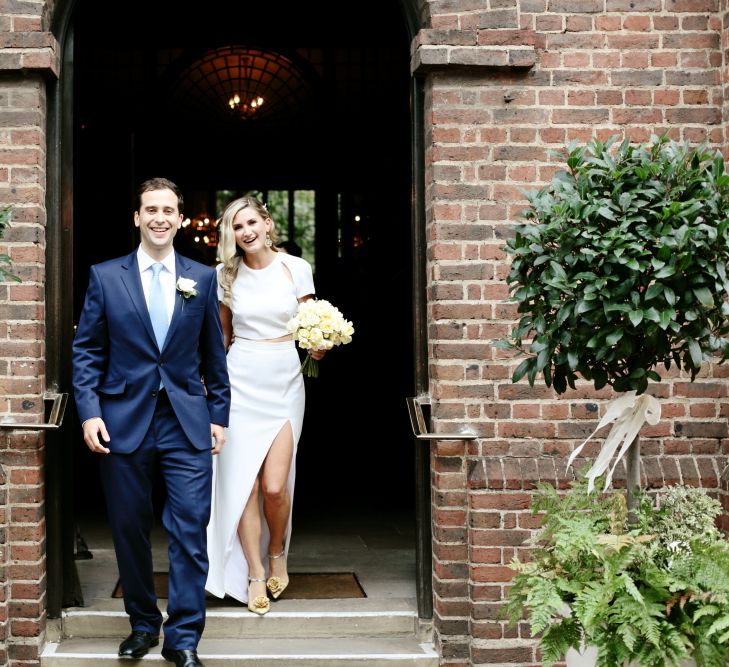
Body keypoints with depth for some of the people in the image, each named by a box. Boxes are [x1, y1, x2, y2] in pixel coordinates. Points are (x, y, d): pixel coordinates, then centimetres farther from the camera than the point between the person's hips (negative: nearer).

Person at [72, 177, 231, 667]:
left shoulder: (203, 278, 7)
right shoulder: (105, 277, 4)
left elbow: (214, 353, 10)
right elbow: (87, 351, 3)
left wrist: (219, 415, 7)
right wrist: (89, 411, -7)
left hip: (188, 424, 0)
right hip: (124, 422, 0)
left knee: (190, 530, -4)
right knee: (130, 530, 9)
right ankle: (143, 624, 27)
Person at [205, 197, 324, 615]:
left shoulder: (297, 269, 1)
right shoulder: (226, 275, 4)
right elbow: (222, 336, 14)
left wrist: (319, 346, -14)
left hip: (284, 382, -1)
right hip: (240, 384, 1)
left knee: (275, 485, -8)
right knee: (243, 482, -3)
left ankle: (277, 554, 22)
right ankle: (255, 574, 11)